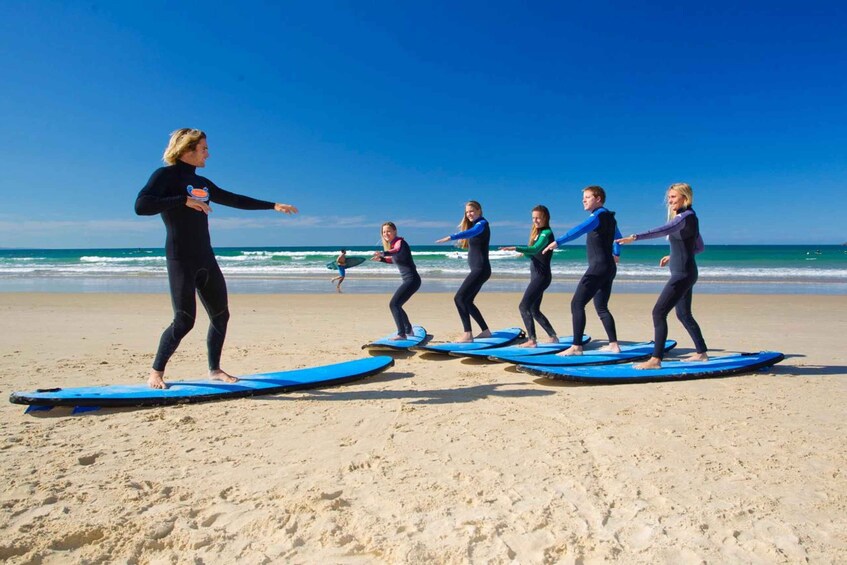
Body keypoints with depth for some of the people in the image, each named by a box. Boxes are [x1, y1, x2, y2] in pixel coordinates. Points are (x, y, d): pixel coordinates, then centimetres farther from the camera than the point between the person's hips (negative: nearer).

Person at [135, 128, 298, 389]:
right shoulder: (166, 175, -5)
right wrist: (184, 201, -22)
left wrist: (273, 206, 21)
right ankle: (156, 373, 7)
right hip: (181, 260, -8)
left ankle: (214, 369, 20)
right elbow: (141, 206, -18)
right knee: (184, 321, -10)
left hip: (206, 259, 8)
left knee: (221, 315, 7)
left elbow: (236, 200, 23)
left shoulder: (202, 183, 17)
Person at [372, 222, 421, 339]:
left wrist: (384, 253, -57)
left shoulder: (400, 242, -14)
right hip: (408, 280, 10)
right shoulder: (392, 245, 12)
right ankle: (408, 330, 39)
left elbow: (398, 250, -39)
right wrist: (381, 259, 17)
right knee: (396, 305, 22)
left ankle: (401, 334, -21)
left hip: (412, 280, -10)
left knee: (393, 304, -18)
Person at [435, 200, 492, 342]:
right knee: (467, 301, 13)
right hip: (478, 270, 10)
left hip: (480, 269, -10)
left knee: (459, 298, -16)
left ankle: (467, 334, -18)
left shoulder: (482, 223, -12)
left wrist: (450, 237, -45)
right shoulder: (474, 225, 20)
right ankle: (485, 331, 20)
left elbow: (470, 232, -32)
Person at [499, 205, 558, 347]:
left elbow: (535, 249, -30)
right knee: (534, 310, 15)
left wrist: (515, 248, -41)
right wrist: (524, 253, -1)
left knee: (524, 306, -16)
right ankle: (553, 337, 23)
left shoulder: (547, 233, -12)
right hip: (536, 276, 10)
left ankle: (531, 340, -16)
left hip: (542, 276, -10)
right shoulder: (537, 233, 16)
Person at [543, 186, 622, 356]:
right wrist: (616, 254, 56)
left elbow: (580, 229, -30)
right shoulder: (609, 217, 19)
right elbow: (618, 236, 38)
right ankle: (614, 344, 16)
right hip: (609, 268, 10)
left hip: (598, 267, -10)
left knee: (577, 303, -11)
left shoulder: (599, 215, -11)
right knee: (601, 307, 16)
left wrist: (558, 242, -38)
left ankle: (577, 346, -14)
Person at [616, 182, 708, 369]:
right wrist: (674, 255, 15)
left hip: (682, 274, -11)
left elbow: (664, 230, -34)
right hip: (685, 273, 11)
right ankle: (701, 353, 32)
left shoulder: (685, 216, -15)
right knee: (683, 314, 21)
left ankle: (656, 359, -16)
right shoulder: (689, 217, 15)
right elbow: (700, 247, 23)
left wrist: (635, 237, -43)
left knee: (659, 312, -14)